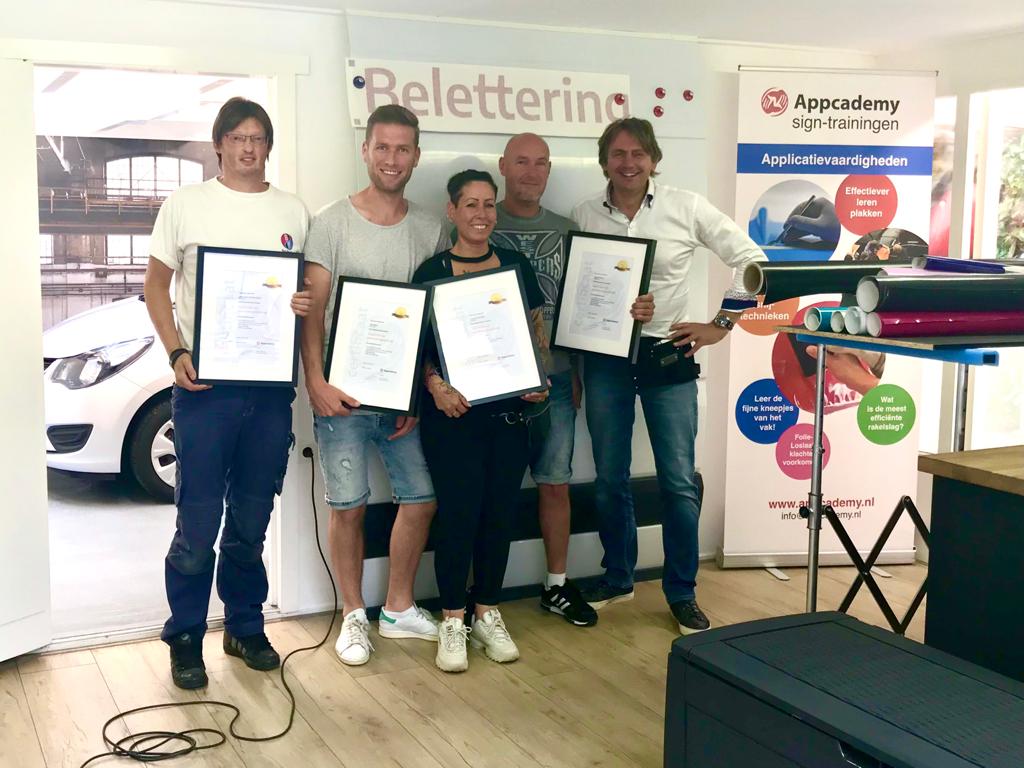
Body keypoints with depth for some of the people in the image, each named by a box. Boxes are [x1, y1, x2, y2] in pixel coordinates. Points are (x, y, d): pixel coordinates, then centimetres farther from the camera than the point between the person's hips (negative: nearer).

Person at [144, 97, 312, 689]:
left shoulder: (294, 212, 11)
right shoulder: (187, 205, 4)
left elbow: (314, 288, 16)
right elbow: (157, 284, 5)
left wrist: (309, 305, -9)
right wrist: (177, 353, -9)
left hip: (271, 386, 3)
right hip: (205, 383, -2)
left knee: (252, 523, 12)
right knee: (198, 525, -1)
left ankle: (246, 627, 26)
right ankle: (186, 640, 14)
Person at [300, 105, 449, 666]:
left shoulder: (431, 230, 7)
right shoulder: (332, 223, -3)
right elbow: (312, 309, -6)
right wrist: (316, 382, -16)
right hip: (343, 393, -3)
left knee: (420, 500, 7)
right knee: (349, 507, 3)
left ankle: (399, 609, 26)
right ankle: (354, 616, 20)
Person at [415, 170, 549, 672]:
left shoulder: (517, 267, 8)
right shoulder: (432, 271, -1)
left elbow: (538, 332, 13)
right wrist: (436, 386, -18)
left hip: (509, 410, 3)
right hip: (454, 411, -3)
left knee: (500, 513, 8)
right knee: (458, 514, -2)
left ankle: (487, 616, 23)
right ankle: (452, 622, 13)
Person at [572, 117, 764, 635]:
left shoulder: (686, 209, -3)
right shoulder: (584, 216, 3)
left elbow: (751, 259, 1)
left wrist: (721, 325, -3)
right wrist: (573, 366, 4)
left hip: (667, 356, -2)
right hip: (605, 359, 2)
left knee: (678, 481, 0)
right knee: (610, 479, 10)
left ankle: (682, 593, 14)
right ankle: (617, 579, 28)